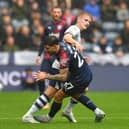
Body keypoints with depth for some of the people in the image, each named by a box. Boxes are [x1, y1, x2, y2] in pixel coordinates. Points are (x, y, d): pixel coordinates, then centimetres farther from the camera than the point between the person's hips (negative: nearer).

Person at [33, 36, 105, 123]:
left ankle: (49, 117, 23)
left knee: (58, 96, 2)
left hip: (80, 79, -10)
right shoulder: (62, 45, -3)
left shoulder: (64, 56, -29)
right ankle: (97, 112, 30)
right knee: (75, 94, 32)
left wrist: (46, 76, -24)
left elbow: (63, 77, -28)